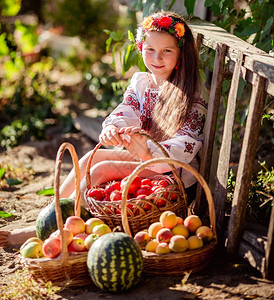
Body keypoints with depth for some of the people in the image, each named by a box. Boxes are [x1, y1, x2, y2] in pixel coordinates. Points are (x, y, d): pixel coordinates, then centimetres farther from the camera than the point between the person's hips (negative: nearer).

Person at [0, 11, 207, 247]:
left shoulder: (192, 94, -15)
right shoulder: (140, 82, 7)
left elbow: (186, 146, -24)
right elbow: (123, 113, -7)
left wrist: (150, 151, -44)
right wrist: (111, 129, -33)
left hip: (174, 167, -7)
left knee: (102, 170, -22)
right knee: (91, 157, -12)